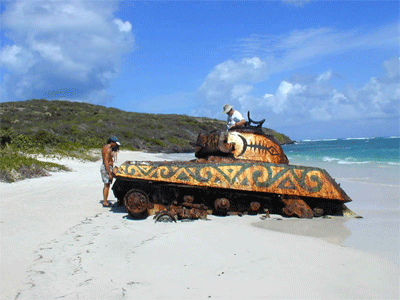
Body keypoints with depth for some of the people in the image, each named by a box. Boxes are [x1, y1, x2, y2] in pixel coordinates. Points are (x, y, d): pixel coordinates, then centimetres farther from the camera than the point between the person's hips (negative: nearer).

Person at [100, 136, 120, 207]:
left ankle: (105, 201, 23)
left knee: (106, 185, 15)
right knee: (107, 185, -5)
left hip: (104, 167, 10)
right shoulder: (108, 149, -19)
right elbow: (106, 162, -24)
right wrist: (110, 174, -24)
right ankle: (105, 203, -1)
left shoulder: (105, 147, 13)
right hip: (107, 168, -10)